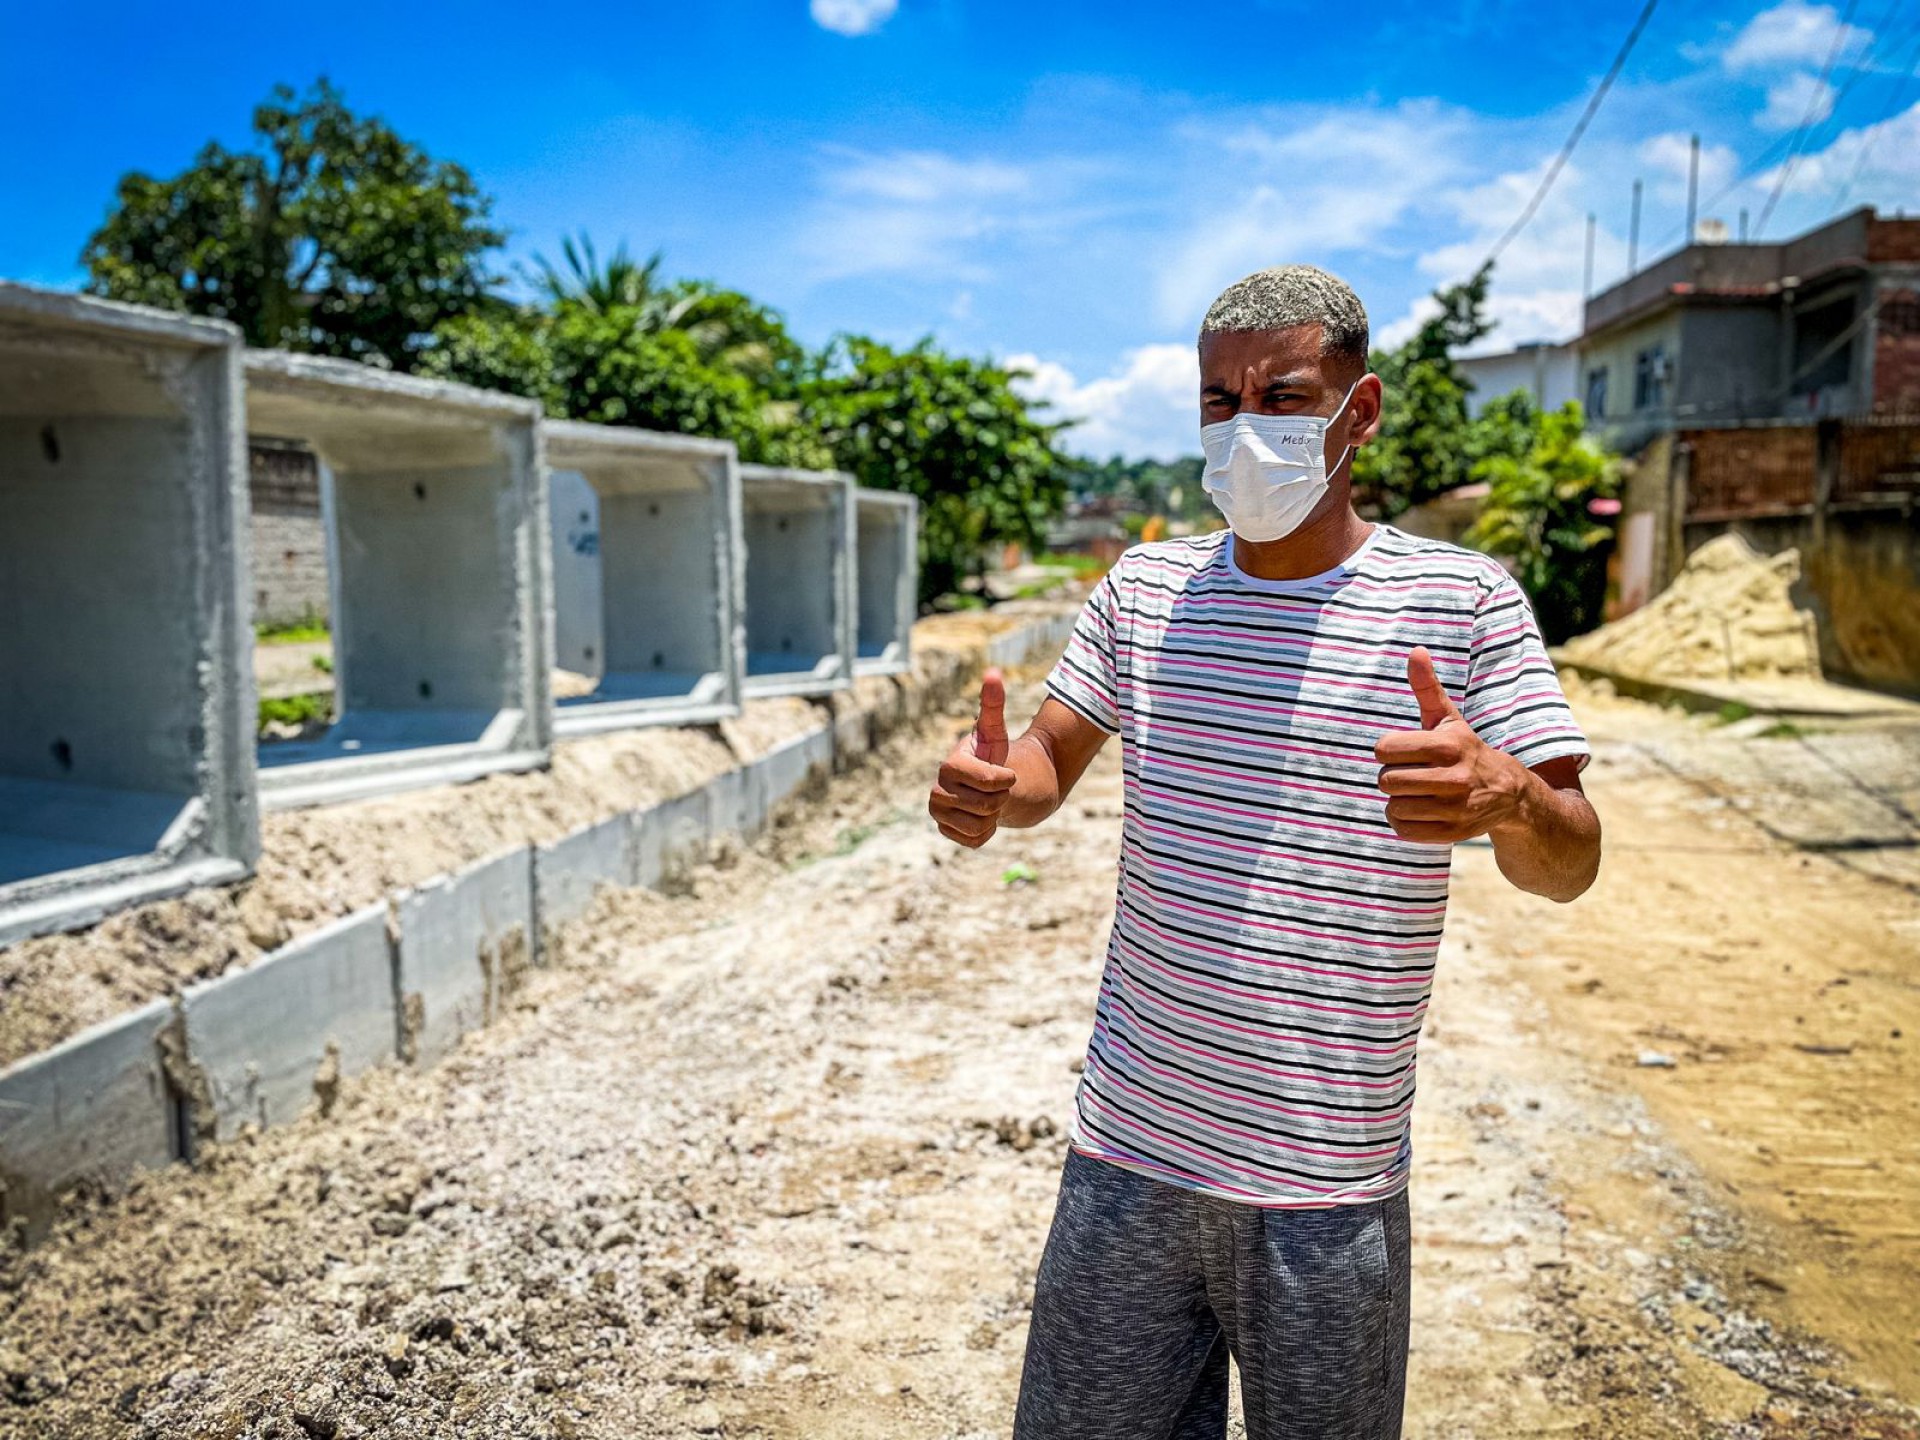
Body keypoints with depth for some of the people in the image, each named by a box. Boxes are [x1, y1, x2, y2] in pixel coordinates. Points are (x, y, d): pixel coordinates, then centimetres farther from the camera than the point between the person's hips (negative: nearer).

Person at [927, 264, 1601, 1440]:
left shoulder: (1464, 601, -6)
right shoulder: (1143, 588, 3)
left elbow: (1571, 865, -8)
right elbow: (1047, 767, 11)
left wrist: (1507, 798, -32)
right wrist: (988, 785, -13)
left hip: (1332, 1185, -2)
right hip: (1129, 1159, 3)